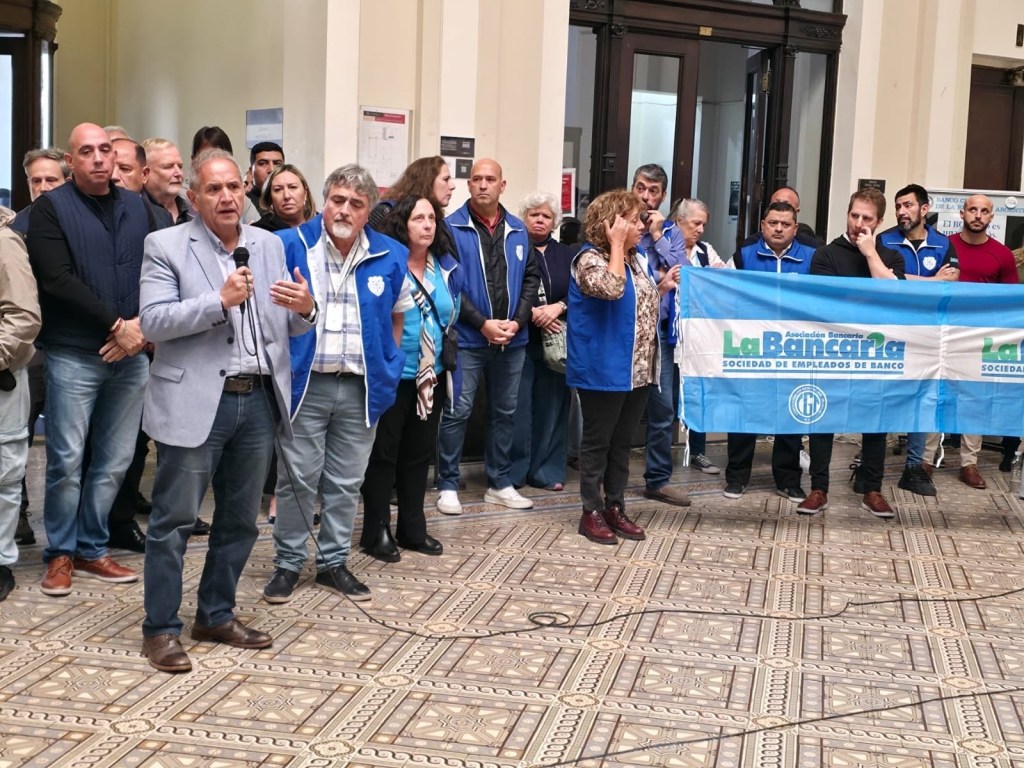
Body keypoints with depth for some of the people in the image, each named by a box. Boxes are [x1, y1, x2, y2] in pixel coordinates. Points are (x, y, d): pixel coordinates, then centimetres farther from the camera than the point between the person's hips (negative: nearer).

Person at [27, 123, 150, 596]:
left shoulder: (136, 207, 11)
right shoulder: (51, 208, -1)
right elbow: (57, 280, -12)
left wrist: (143, 325, -11)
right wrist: (116, 324, -15)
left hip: (132, 354, 4)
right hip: (74, 356, -4)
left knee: (115, 461, 8)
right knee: (67, 460, -1)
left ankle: (91, 550, 21)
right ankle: (60, 554, 15)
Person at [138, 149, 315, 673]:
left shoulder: (269, 245, 11)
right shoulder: (165, 246, -3)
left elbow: (289, 327, 11)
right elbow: (153, 321, -13)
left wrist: (305, 309, -12)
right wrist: (220, 302, -21)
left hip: (258, 399, 5)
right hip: (195, 402, -5)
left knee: (240, 520, 14)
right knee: (173, 520, 2)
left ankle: (217, 616, 29)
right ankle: (160, 629, 13)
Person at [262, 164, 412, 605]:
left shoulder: (390, 257, 3)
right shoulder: (289, 246, -6)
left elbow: (398, 313, 17)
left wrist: (387, 364, 12)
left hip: (361, 388, 3)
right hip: (303, 384, -2)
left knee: (346, 482, 11)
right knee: (297, 479, 4)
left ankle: (333, 563, 24)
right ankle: (288, 563, 18)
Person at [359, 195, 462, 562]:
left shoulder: (447, 268, 8)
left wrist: (446, 354, 14)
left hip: (431, 376, 6)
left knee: (420, 452, 13)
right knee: (383, 452, 2)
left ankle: (412, 528, 24)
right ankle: (377, 531, 12)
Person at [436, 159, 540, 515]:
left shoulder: (518, 230, 9)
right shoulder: (452, 227, -6)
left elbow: (531, 278, 9)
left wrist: (517, 321, -6)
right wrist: (482, 323, -16)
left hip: (512, 339, 5)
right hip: (467, 338, -5)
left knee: (505, 411, 12)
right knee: (457, 412, -1)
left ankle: (499, 483, 23)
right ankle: (448, 485, 10)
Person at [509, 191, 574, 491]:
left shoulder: (566, 255, 14)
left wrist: (559, 307, -13)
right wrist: (532, 312, -17)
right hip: (520, 340, -4)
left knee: (552, 406, 6)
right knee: (518, 407, -5)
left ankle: (547, 470, 14)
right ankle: (512, 471, 4)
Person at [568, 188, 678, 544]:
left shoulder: (637, 260, 12)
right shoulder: (590, 258, -12)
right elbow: (611, 289, -31)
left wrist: (664, 286, 8)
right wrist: (616, 244, -22)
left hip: (638, 370, 8)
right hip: (603, 370, -8)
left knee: (622, 442, 14)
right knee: (597, 441, 2)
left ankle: (615, 507, 23)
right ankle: (591, 512, 12)